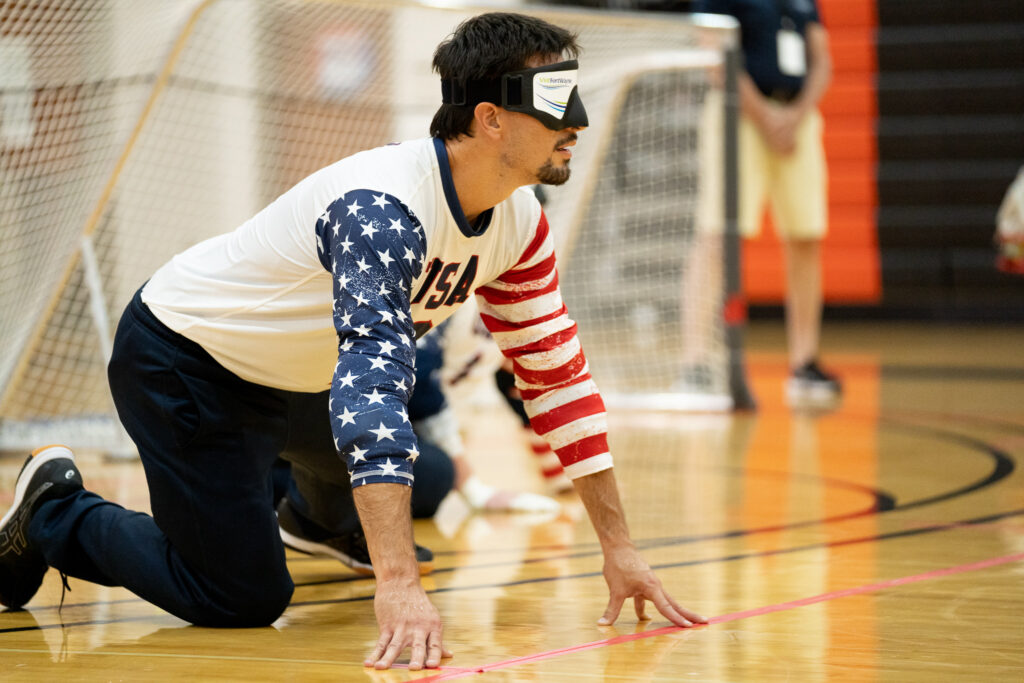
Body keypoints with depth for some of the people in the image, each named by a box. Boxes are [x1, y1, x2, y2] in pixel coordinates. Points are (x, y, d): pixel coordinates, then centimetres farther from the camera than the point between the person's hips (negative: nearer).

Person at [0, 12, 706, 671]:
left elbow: (557, 375, -2)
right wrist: (399, 584, -53)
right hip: (177, 362, -8)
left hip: (279, 380, 9)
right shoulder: (384, 205, -35)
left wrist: (619, 549, -5)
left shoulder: (519, 223, -9)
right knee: (245, 599, -11)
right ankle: (57, 514, 7)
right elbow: (371, 381, -45)